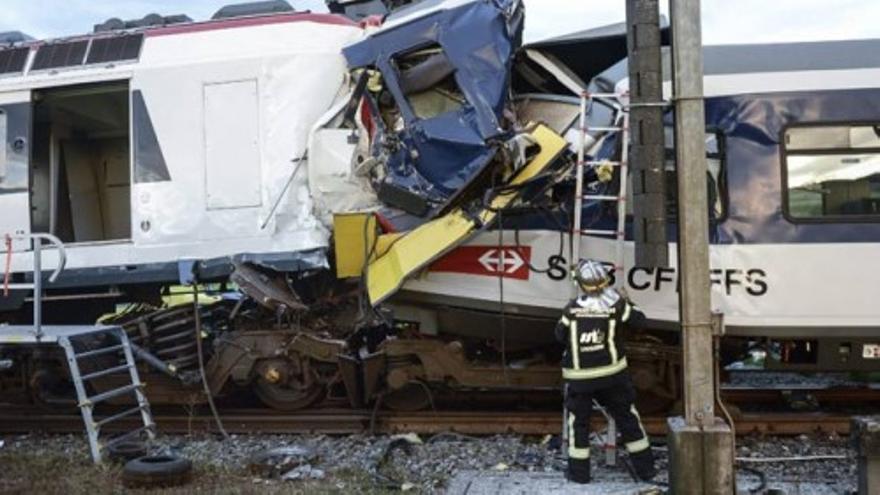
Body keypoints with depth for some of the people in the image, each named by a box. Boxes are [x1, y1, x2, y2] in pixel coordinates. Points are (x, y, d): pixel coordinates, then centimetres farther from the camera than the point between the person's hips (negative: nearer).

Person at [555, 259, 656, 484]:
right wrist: (624, 302, 18)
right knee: (627, 417, 14)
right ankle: (645, 467, 22)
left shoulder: (573, 308, -10)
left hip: (579, 376, -1)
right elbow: (639, 320, 5)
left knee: (578, 420, 11)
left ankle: (579, 471, 14)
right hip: (612, 373, 1)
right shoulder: (615, 305, -9)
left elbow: (560, 336, 2)